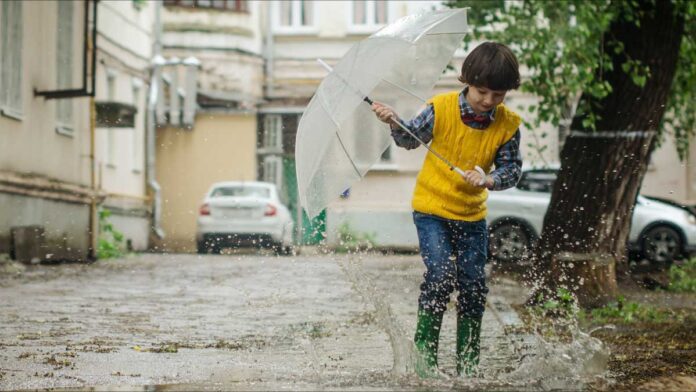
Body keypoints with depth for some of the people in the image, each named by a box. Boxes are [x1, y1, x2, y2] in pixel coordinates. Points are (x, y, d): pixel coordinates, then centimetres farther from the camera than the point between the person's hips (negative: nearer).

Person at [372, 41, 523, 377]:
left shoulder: (508, 125, -9)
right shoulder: (441, 109, -14)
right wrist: (395, 124, -19)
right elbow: (411, 139, 1)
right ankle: (425, 349, -2)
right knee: (441, 274, -17)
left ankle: (468, 362, 16)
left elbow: (512, 169, -6)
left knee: (473, 284, 2)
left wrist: (488, 180, -25)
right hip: (431, 207, -3)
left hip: (472, 214, 3)